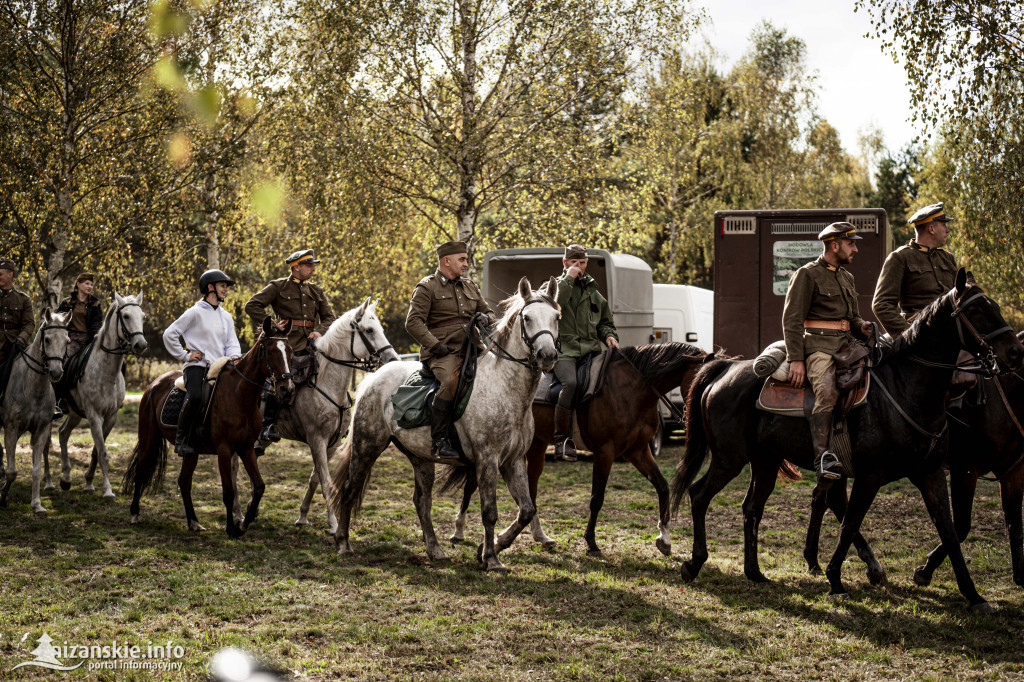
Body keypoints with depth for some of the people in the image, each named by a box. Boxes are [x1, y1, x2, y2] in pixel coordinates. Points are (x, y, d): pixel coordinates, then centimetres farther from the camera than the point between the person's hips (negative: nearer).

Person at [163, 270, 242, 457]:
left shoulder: (226, 317, 20)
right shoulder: (195, 312, 2)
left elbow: (232, 344, 17)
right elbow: (169, 334, 1)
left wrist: (233, 358, -4)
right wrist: (184, 355, -2)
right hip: (197, 366, -6)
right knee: (195, 396, -33)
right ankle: (181, 440, -20)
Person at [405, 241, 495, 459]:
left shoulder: (470, 286, 22)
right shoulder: (427, 287, 2)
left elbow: (488, 312, 29)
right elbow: (413, 322, -7)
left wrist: (486, 318, 4)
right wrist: (435, 345, -17)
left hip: (470, 349, 7)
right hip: (442, 352, -7)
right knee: (451, 381, -35)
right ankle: (438, 441, -28)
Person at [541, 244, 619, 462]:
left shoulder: (593, 292, 26)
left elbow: (605, 322, 34)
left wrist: (609, 336, 13)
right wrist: (568, 278, -5)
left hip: (590, 349, 5)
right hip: (563, 349, -4)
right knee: (570, 382, -33)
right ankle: (562, 440, -26)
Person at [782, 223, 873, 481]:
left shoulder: (847, 277, 23)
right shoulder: (807, 274, -1)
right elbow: (792, 319, -7)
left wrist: (862, 326, 5)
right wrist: (796, 359, -16)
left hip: (845, 343, 8)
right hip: (818, 344, -8)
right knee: (827, 392, -31)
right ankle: (822, 456, -37)